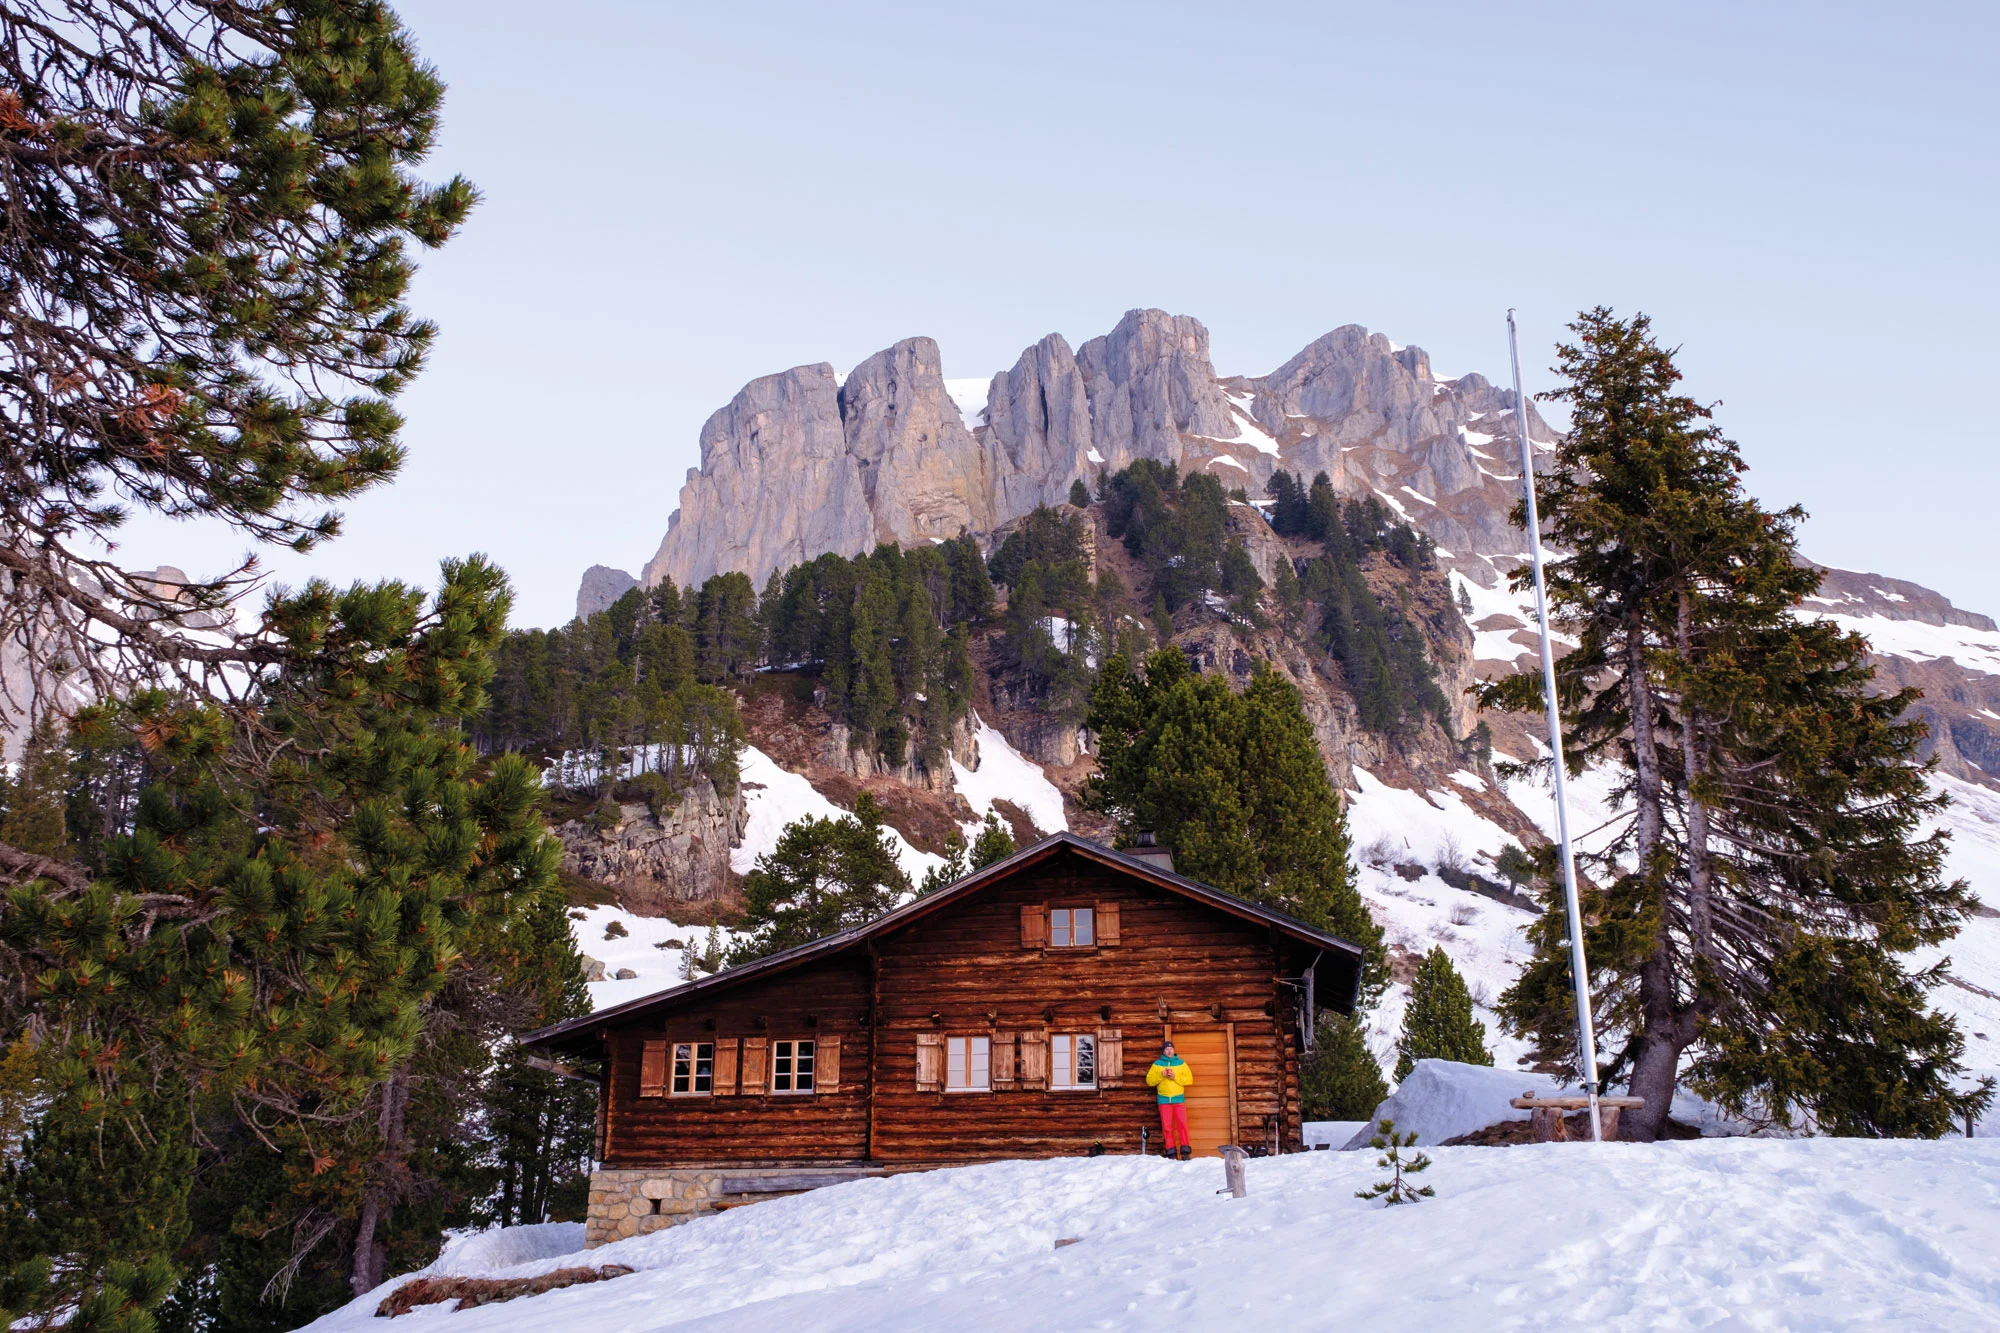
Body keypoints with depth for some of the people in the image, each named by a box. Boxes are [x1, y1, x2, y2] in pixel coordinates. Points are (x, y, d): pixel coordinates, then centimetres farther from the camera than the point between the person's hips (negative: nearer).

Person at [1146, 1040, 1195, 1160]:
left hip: (1179, 1099, 0)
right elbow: (1149, 1081, 3)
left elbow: (1189, 1079, 2)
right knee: (1167, 1126, -2)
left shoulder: (1181, 1063, 8)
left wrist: (1176, 1077, -12)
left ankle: (1185, 1151, -3)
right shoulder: (1157, 1064, 7)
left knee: (1182, 1124, -7)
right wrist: (1161, 1075, -12)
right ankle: (1171, 1152, 1)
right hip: (1164, 1100, 0)